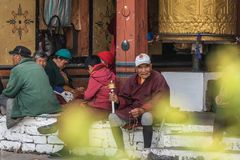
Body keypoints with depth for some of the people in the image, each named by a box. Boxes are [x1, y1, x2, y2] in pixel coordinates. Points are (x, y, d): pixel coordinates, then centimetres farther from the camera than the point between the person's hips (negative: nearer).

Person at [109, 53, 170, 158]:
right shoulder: (132, 80, 8)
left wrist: (142, 110, -32)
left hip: (150, 111, -5)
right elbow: (125, 98, 9)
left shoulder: (158, 78, -10)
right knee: (112, 117, -15)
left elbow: (159, 101, -19)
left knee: (146, 116, -41)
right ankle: (121, 151, -7)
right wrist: (117, 99, -16)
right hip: (132, 109, 6)